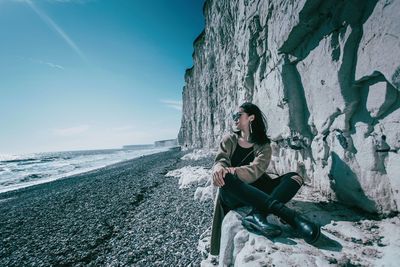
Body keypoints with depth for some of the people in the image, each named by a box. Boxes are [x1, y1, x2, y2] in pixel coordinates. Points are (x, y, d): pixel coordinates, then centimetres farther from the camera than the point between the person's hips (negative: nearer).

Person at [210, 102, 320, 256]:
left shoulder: (263, 145, 7)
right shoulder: (229, 140, 11)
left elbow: (255, 170, -11)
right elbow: (220, 160, -5)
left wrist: (232, 171, -31)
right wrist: (219, 168, -31)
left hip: (255, 192, 1)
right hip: (232, 195, -1)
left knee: (295, 177, -16)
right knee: (225, 178, -35)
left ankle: (257, 215, -40)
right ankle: (288, 214, -40)